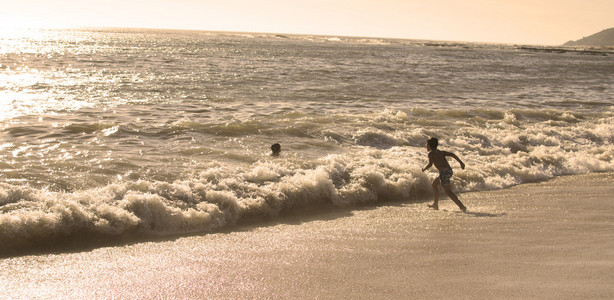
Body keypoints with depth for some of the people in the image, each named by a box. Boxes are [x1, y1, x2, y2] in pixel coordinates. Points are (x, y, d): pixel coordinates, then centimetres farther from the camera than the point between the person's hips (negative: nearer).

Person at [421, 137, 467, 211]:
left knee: (448, 191, -4)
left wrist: (424, 169, 5)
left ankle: (462, 206, -13)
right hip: (449, 170, 9)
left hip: (444, 172, -9)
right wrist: (461, 162, 2)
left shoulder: (431, 153, 2)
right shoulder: (441, 152, 21)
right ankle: (435, 204, 31)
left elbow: (430, 164, -13)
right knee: (434, 184, 26)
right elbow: (452, 154, 8)